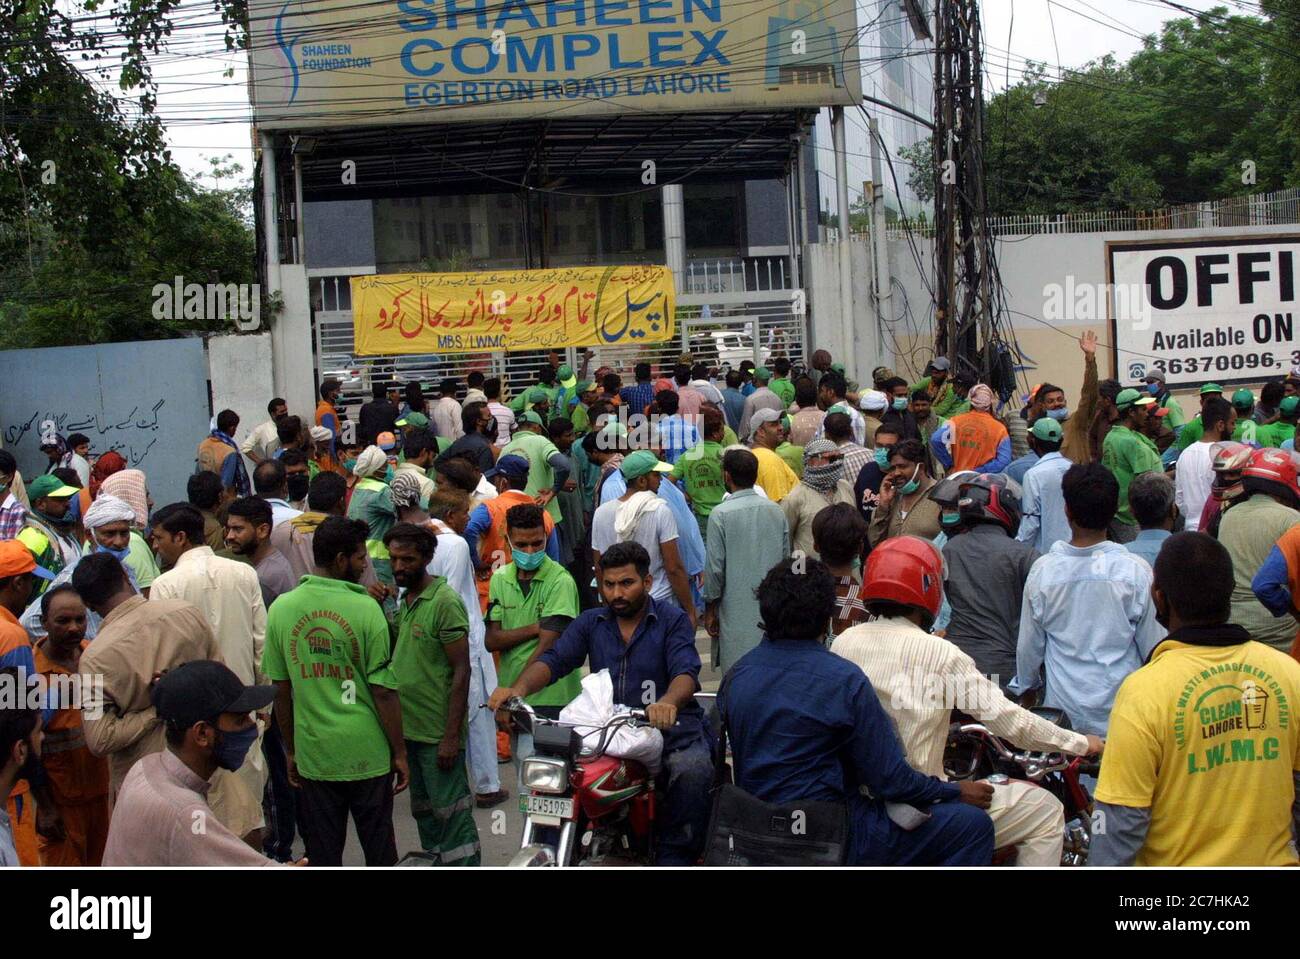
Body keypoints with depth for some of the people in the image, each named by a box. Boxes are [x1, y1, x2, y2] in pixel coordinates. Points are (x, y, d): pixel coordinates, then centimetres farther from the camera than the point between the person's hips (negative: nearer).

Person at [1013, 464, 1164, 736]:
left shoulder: (1043, 570, -7)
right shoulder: (1136, 570, -11)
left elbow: (1029, 647, 2)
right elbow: (1153, 645, -2)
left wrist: (1026, 688, 20)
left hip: (1063, 707, 1)